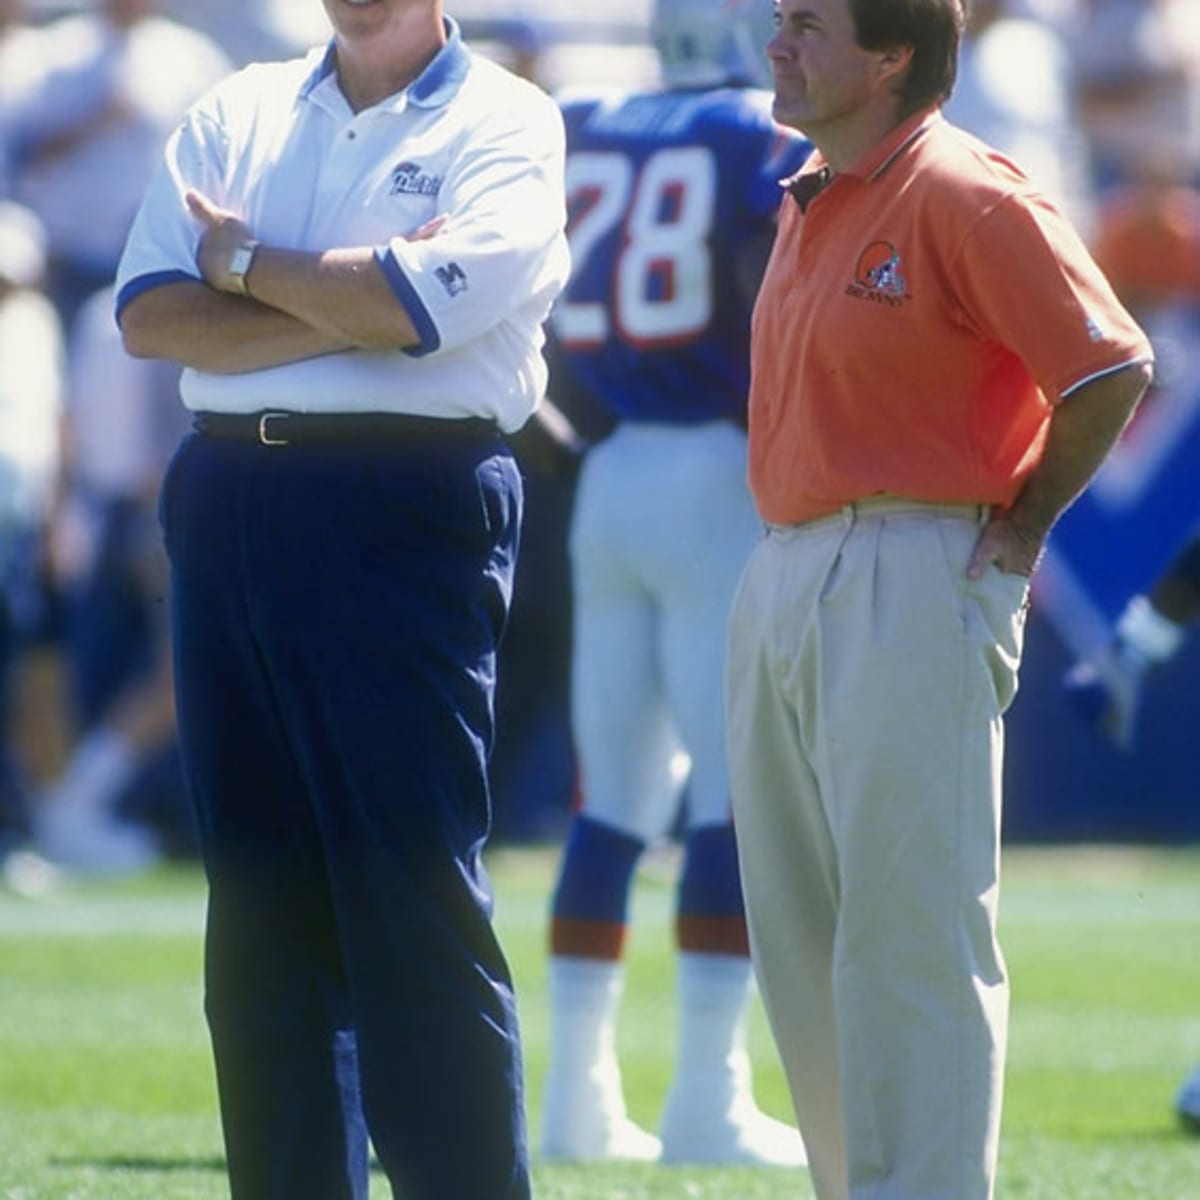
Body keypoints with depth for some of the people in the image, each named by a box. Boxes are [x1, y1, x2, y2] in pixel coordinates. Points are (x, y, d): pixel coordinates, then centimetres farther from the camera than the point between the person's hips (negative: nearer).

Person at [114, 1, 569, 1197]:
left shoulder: (504, 124, 3)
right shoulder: (235, 114, 16)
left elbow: (424, 306, -15)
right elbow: (151, 316, 2)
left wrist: (245, 261, -2)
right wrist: (350, 306, -7)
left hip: (405, 511, -5)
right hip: (225, 505, 5)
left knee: (415, 889, -8)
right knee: (260, 898, 6)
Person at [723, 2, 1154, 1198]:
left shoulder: (965, 200, -13)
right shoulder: (808, 202, 14)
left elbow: (1112, 369, -16)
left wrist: (1018, 526, -8)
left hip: (912, 591, -9)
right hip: (780, 576, 9)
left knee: (906, 926, -9)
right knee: (799, 930, 12)